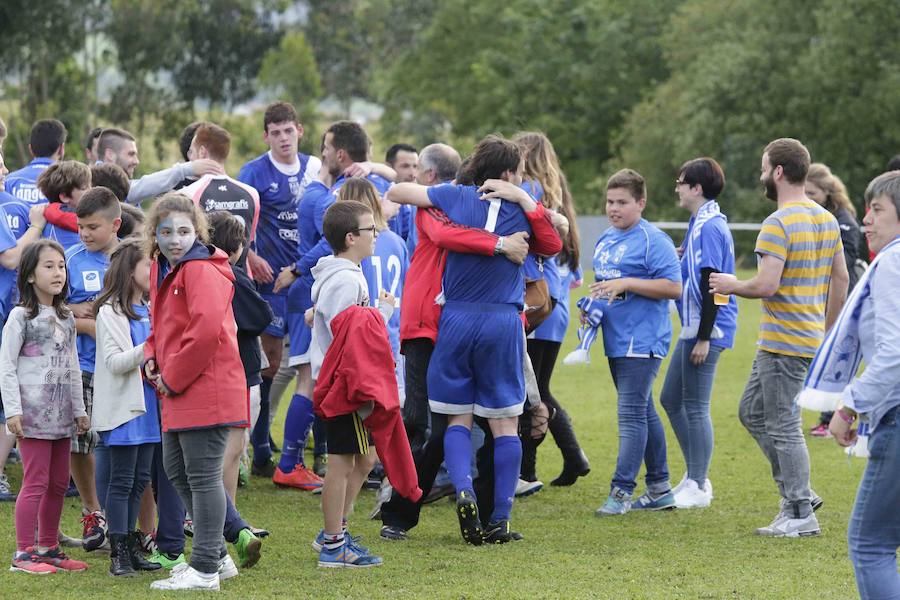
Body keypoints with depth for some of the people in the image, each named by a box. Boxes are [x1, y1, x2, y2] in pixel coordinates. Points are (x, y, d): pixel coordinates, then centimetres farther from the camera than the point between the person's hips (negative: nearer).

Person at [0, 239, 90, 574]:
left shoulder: (66, 319, 15)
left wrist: (79, 410, 18)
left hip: (60, 416, 7)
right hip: (32, 415, -7)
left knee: (59, 483, 9)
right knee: (36, 481, -9)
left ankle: (47, 548, 19)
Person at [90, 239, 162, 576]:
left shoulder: (150, 311, 14)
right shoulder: (110, 313, -8)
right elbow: (114, 361, -17)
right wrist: (147, 349, -29)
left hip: (148, 406, 7)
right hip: (123, 407, -7)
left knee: (140, 480, 9)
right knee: (122, 481, -4)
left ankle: (131, 548, 15)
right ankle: (118, 553, -1)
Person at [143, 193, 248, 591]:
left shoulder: (201, 270, -15)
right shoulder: (162, 270, 15)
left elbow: (207, 328, -26)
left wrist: (174, 377, -17)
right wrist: (152, 357, 7)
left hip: (205, 390, -11)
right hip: (177, 394, 11)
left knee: (202, 476, -6)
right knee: (176, 470, 17)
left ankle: (205, 569, -1)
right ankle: (216, 555, 27)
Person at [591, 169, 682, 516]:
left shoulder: (653, 241, -12)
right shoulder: (605, 241, 14)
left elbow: (673, 288, -18)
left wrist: (626, 284, -23)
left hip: (642, 340, -9)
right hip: (615, 340, 9)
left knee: (631, 413, -11)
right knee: (644, 413, 15)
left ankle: (622, 490, -11)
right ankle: (659, 489, 23)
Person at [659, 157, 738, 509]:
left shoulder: (709, 227, -16)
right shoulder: (701, 223, 14)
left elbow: (711, 284, -20)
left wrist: (704, 337, -21)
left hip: (706, 331, -11)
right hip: (692, 329, 11)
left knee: (695, 407, -4)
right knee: (671, 400, 16)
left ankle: (698, 487, 3)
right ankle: (694, 477, 22)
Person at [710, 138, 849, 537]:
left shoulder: (778, 223, -18)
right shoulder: (827, 220, 10)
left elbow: (766, 284, -24)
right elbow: (841, 278, 16)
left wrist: (731, 285, -5)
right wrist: (827, 331, 24)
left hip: (782, 344, -9)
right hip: (811, 336, 9)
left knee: (782, 426, -2)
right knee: (752, 412, 19)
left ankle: (801, 514, 2)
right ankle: (798, 493, 19)